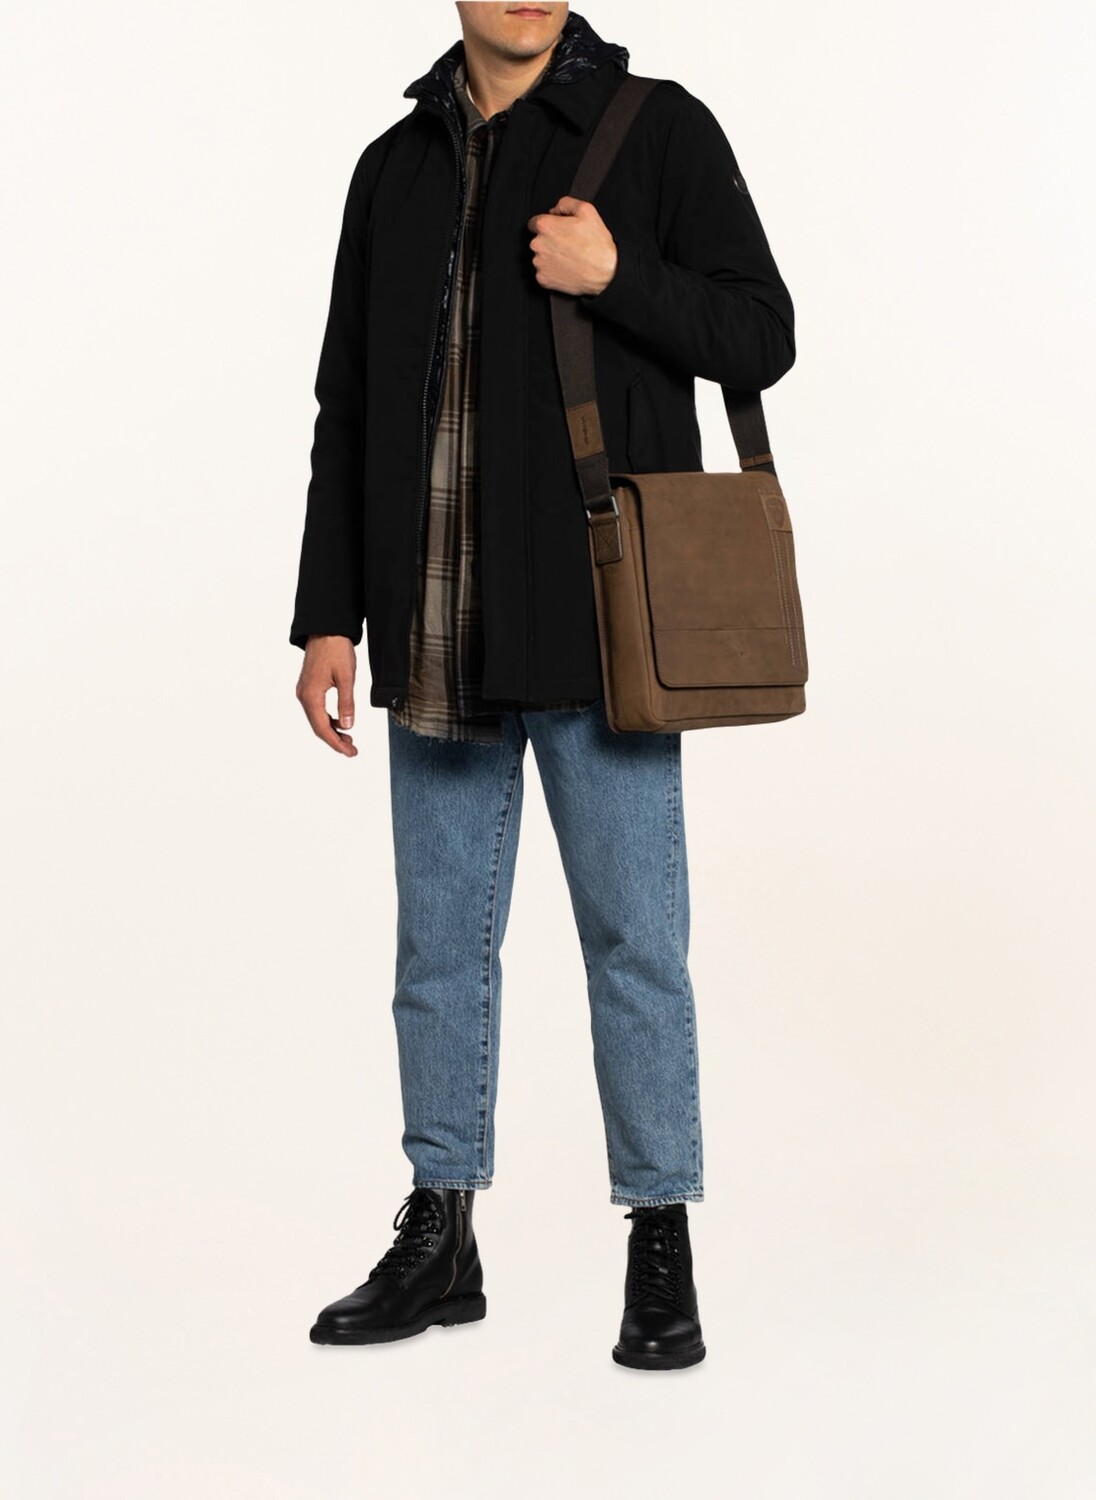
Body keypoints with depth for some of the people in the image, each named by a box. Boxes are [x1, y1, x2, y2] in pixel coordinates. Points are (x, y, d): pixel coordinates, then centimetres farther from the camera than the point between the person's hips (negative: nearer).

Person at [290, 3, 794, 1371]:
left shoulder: (660, 131, 1)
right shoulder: (395, 166, 13)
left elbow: (760, 338, -1)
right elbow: (347, 409, 13)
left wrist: (616, 276, -17)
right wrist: (330, 614, 8)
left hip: (598, 630, -4)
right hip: (436, 642, 4)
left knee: (633, 939, 1)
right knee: (438, 940, 10)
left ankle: (662, 1246, 14)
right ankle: (439, 1236, 23)